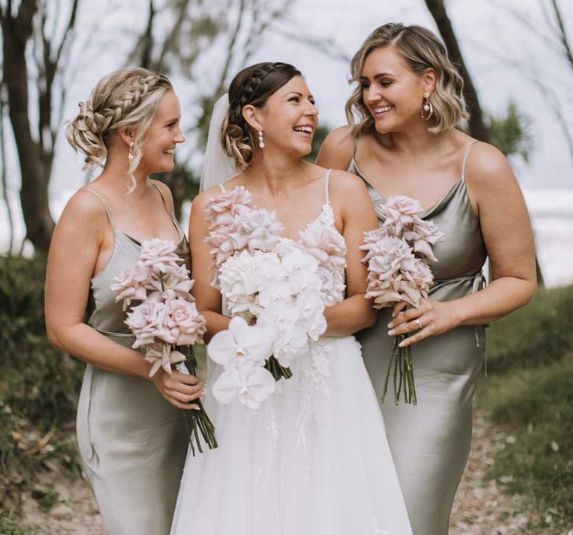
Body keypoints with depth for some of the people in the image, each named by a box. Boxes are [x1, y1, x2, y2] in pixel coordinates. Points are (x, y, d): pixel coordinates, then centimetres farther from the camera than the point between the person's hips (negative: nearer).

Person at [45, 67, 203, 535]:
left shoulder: (162, 196, 5)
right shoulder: (89, 210, -15)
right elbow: (64, 328, -14)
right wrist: (151, 369, -21)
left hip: (180, 403, 7)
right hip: (123, 412, -7)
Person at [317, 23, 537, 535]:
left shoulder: (481, 167, -10)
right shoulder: (343, 148, -5)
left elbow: (520, 280, -2)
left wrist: (450, 312, -17)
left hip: (435, 372, -2)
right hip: (348, 358, 2)